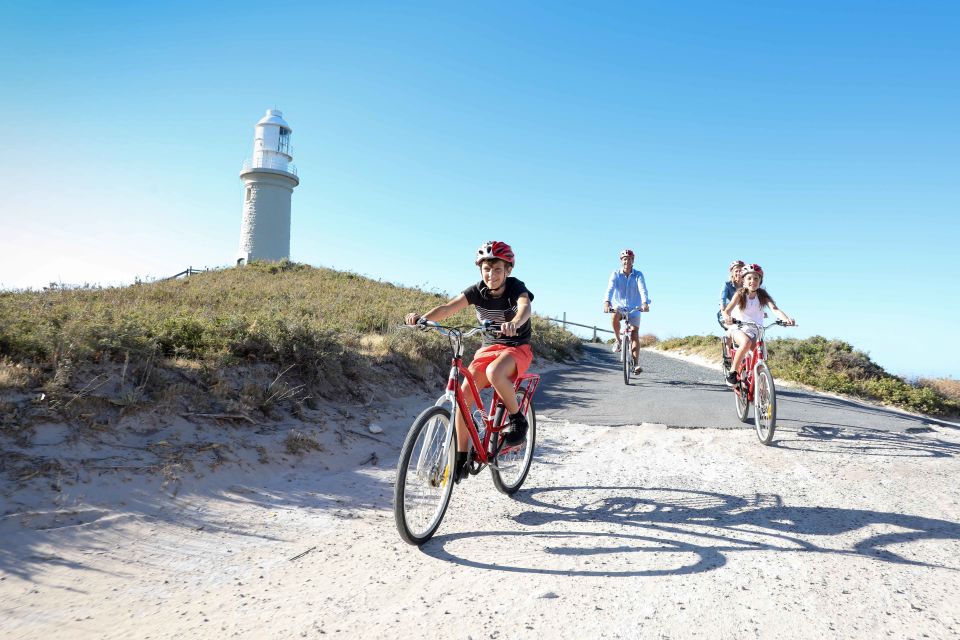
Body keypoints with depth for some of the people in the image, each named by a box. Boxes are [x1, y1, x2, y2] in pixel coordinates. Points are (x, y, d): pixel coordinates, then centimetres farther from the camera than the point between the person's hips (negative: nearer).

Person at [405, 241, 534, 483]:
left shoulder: (516, 287, -16)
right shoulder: (477, 290, -6)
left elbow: (525, 307, -39)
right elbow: (448, 308, -20)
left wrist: (514, 323, -63)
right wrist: (422, 318, -39)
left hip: (517, 347, -4)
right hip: (489, 347, 4)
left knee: (494, 373, -38)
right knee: (464, 394, -15)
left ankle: (517, 419, -12)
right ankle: (462, 457, -3)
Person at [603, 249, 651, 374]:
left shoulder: (638, 275, -6)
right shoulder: (615, 274, -6)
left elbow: (642, 289, -23)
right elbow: (610, 288, -22)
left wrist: (645, 303, -43)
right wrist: (606, 302, -42)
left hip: (634, 308, 0)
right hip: (619, 306, 0)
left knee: (634, 335, -9)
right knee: (615, 317, -35)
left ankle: (636, 364, -9)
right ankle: (618, 340, -10)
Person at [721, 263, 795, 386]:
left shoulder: (763, 295, -1)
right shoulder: (740, 294, -6)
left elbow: (774, 309, -17)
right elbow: (727, 310, -21)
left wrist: (786, 318, -39)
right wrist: (726, 317, -47)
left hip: (755, 331, 3)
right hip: (738, 329, -3)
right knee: (746, 342, -35)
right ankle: (732, 372, -22)